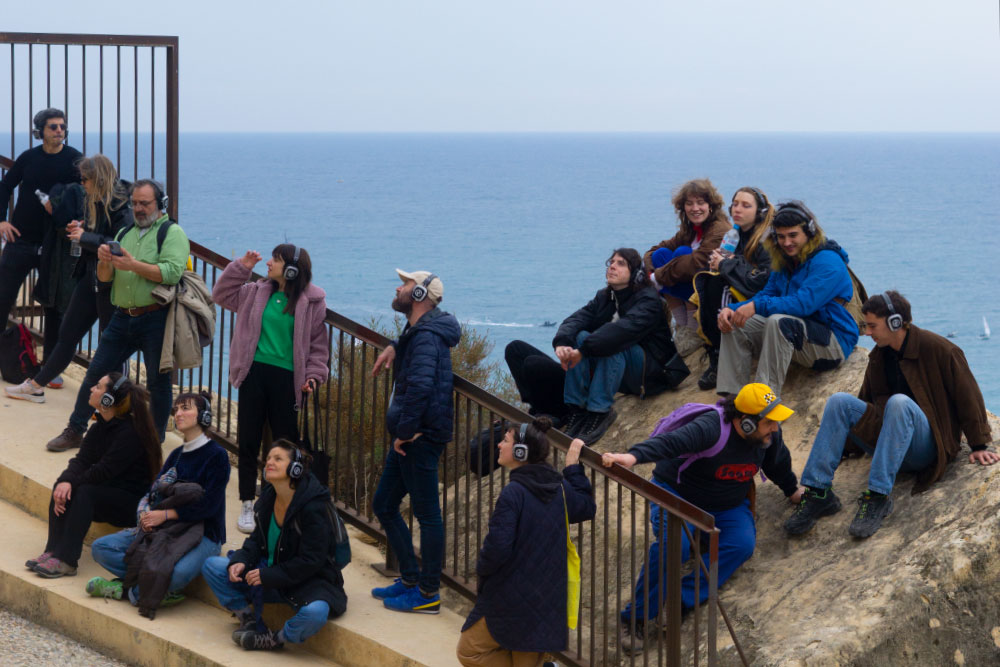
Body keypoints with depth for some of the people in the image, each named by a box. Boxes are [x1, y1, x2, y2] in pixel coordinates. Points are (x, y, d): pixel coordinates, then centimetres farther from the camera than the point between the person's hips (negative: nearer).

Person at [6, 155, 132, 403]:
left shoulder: (120, 208, -17)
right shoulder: (94, 204, 10)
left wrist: (86, 238, -20)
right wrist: (81, 230, 2)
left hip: (110, 283, -9)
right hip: (89, 278, 9)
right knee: (67, 334, 14)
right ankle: (36, 386, 20)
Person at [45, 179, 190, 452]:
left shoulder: (172, 233, -2)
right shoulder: (125, 233, 18)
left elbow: (172, 273, -17)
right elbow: (105, 277, 15)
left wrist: (133, 265, -19)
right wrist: (105, 261, -8)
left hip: (155, 319, -6)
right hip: (122, 317, 6)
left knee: (158, 381, 3)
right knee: (96, 372, 6)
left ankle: (155, 439, 16)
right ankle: (74, 431, 15)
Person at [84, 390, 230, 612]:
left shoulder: (216, 455, -7)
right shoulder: (176, 455, 16)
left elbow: (208, 505, -15)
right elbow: (154, 491, 10)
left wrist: (165, 514, -17)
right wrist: (145, 514, -13)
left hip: (203, 535, -7)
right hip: (166, 529, 7)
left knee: (180, 572, -41)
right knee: (101, 548, -8)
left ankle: (129, 590, -15)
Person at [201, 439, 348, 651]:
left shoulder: (314, 508, -22)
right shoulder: (268, 498, 1)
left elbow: (310, 561, -21)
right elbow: (257, 540, 13)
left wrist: (268, 576, -22)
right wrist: (241, 561, -9)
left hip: (310, 580, -7)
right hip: (271, 571, 7)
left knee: (314, 613, -41)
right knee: (212, 566, -4)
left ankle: (273, 640, -11)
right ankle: (249, 621, -1)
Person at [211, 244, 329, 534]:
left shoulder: (312, 302, -3)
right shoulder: (258, 293, 6)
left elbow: (318, 344, 3)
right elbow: (222, 295, 15)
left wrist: (314, 374, -7)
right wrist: (241, 268, 5)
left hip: (286, 379, -3)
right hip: (255, 373, 3)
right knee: (248, 442, 5)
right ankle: (247, 505, 15)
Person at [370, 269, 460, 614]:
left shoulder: (427, 336, -18)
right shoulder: (416, 330, 14)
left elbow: (420, 386, -30)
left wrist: (406, 431, -22)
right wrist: (394, 348, 20)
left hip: (421, 437, -11)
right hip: (410, 435, 11)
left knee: (427, 514, -3)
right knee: (384, 505, 17)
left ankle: (428, 594, 3)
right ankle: (410, 579, 25)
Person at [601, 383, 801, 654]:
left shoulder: (770, 435, -9)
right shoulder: (711, 429, -31)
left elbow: (778, 463, 16)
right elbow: (671, 441, -48)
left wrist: (793, 491, 32)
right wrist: (633, 456, -66)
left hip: (727, 506, 6)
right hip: (678, 495, -6)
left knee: (742, 545, -25)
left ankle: (678, 601, -28)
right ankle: (635, 618, -23)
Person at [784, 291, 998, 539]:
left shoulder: (938, 349, -8)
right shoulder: (879, 356, 11)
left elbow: (967, 396, -4)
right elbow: (867, 400, 24)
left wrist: (979, 446, -5)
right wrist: (842, 443, 21)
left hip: (927, 445, -6)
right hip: (888, 440, 6)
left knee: (899, 403, -36)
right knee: (839, 401, -15)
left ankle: (879, 496, -41)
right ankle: (818, 493, -24)